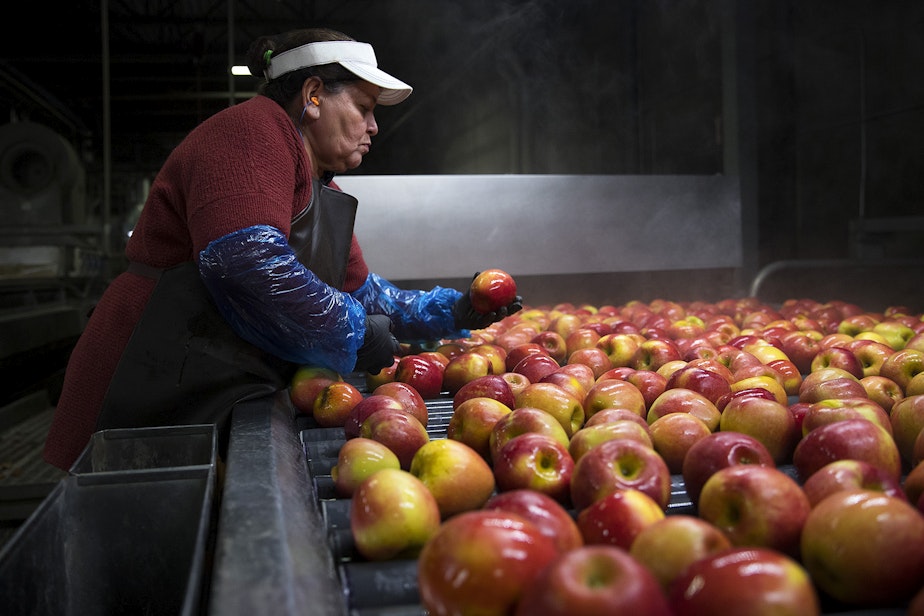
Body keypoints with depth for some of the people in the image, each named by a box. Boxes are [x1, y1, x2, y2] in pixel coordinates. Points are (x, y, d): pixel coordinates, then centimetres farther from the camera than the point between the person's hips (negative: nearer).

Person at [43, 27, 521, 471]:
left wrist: (453, 312, 15)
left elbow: (361, 293, 26)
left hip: (231, 406, 10)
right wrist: (353, 337, -15)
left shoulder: (324, 193, 21)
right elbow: (246, 258, -27)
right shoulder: (253, 128, -11)